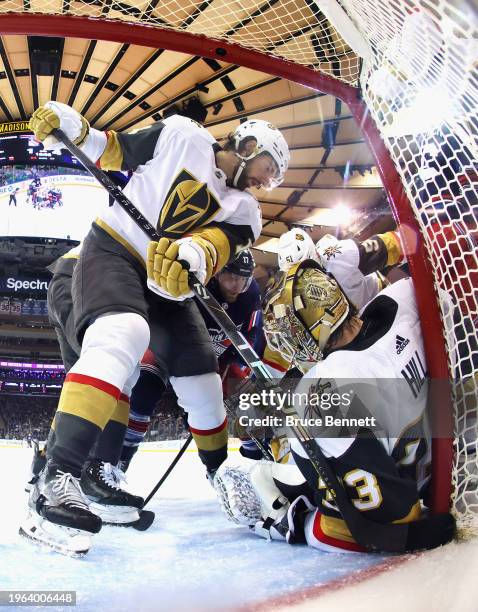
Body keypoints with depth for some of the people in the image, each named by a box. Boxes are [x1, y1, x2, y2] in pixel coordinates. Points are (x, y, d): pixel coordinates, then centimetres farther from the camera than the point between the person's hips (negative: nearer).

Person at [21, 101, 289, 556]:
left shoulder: (244, 210, 7)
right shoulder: (181, 136, 2)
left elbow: (221, 243, -14)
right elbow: (116, 152, 8)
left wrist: (196, 255, -37)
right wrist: (72, 127, -10)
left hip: (168, 283, 6)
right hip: (113, 250, -5)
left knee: (203, 385, 5)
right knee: (123, 336, -35)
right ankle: (56, 479, -40)